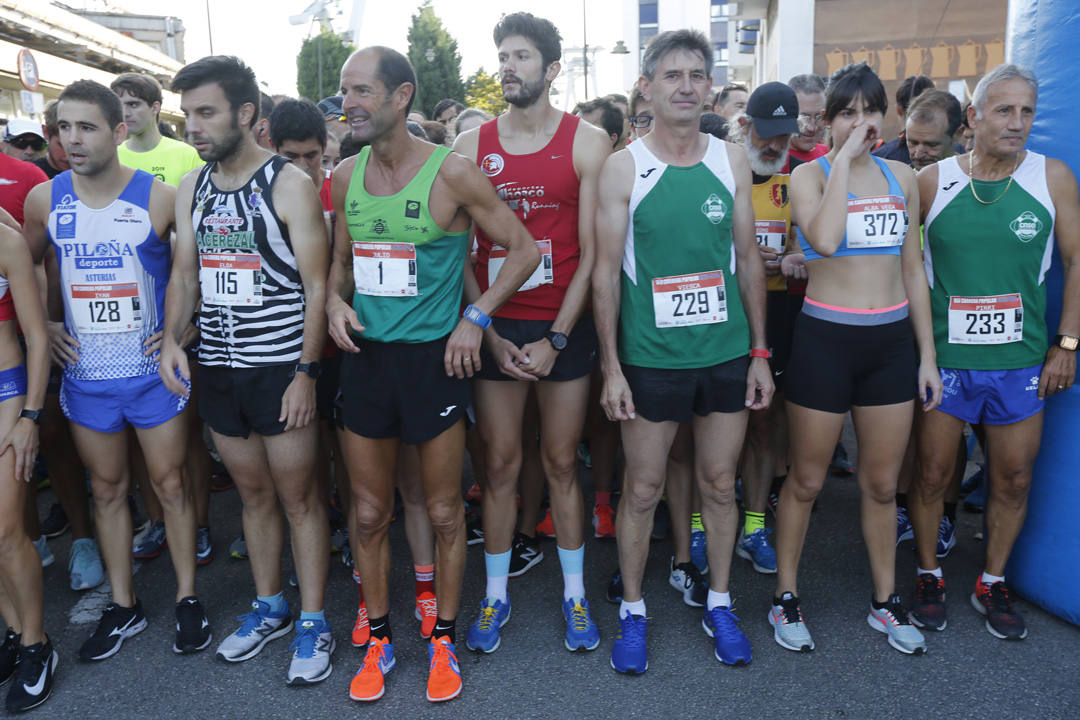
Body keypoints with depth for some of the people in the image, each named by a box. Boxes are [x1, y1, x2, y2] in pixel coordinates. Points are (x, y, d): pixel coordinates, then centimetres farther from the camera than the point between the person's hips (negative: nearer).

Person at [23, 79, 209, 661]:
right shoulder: (44, 199, 1)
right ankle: (123, 606, 28)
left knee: (170, 483, 6)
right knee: (107, 489, 13)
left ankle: (187, 597, 22)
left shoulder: (160, 198, -9)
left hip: (153, 369, -3)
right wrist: (41, 326, 6)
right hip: (85, 374, 3)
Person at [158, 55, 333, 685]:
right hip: (216, 368, 6)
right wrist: (173, 339, -1)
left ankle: (313, 622, 18)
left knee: (300, 496, 3)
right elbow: (185, 273, 15)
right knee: (254, 492, 16)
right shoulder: (192, 188, 10)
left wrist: (306, 371, -15)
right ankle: (269, 607, 33)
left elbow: (316, 285, -10)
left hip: (281, 367, -5)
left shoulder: (289, 185, -8)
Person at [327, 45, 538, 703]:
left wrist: (475, 316, -10)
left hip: (434, 357, -4)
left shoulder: (451, 172, -9)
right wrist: (335, 300, -1)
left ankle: (443, 640, 30)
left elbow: (524, 248, -4)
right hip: (365, 356, 4)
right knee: (369, 514, 12)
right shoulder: (346, 176, 6)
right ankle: (379, 639, 32)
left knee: (444, 512, 9)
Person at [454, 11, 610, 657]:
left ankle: (575, 593, 25)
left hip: (564, 326, -1)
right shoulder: (471, 146, 4)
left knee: (561, 462, 8)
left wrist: (556, 338, -10)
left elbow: (590, 252, -3)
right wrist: (487, 331, -7)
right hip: (495, 330, 1)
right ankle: (496, 594, 25)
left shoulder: (587, 143, 0)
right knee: (501, 464, 8)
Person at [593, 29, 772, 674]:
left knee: (720, 483, 13)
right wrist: (611, 367, -8)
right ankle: (633, 610, 27)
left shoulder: (733, 161, 5)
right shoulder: (623, 168, -4)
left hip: (727, 353, 3)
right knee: (642, 488, 7)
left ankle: (719, 603, 33)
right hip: (651, 356, -2)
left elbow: (749, 259, 8)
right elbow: (607, 271, -4)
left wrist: (760, 352, 5)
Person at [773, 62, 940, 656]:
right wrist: (844, 160, -19)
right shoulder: (808, 175, -4)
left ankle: (885, 601, 31)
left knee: (882, 482, 14)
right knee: (806, 480, 7)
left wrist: (927, 355, 9)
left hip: (892, 339, 4)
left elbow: (912, 269, 11)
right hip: (825, 338, -4)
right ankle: (786, 597, 24)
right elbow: (823, 238, -26)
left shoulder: (901, 178, 9)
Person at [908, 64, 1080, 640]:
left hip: (1022, 361, 2)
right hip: (943, 356, -1)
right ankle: (928, 576, 27)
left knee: (1013, 480, 11)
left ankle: (993, 583, 31)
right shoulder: (931, 181, -3)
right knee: (931, 474, 6)